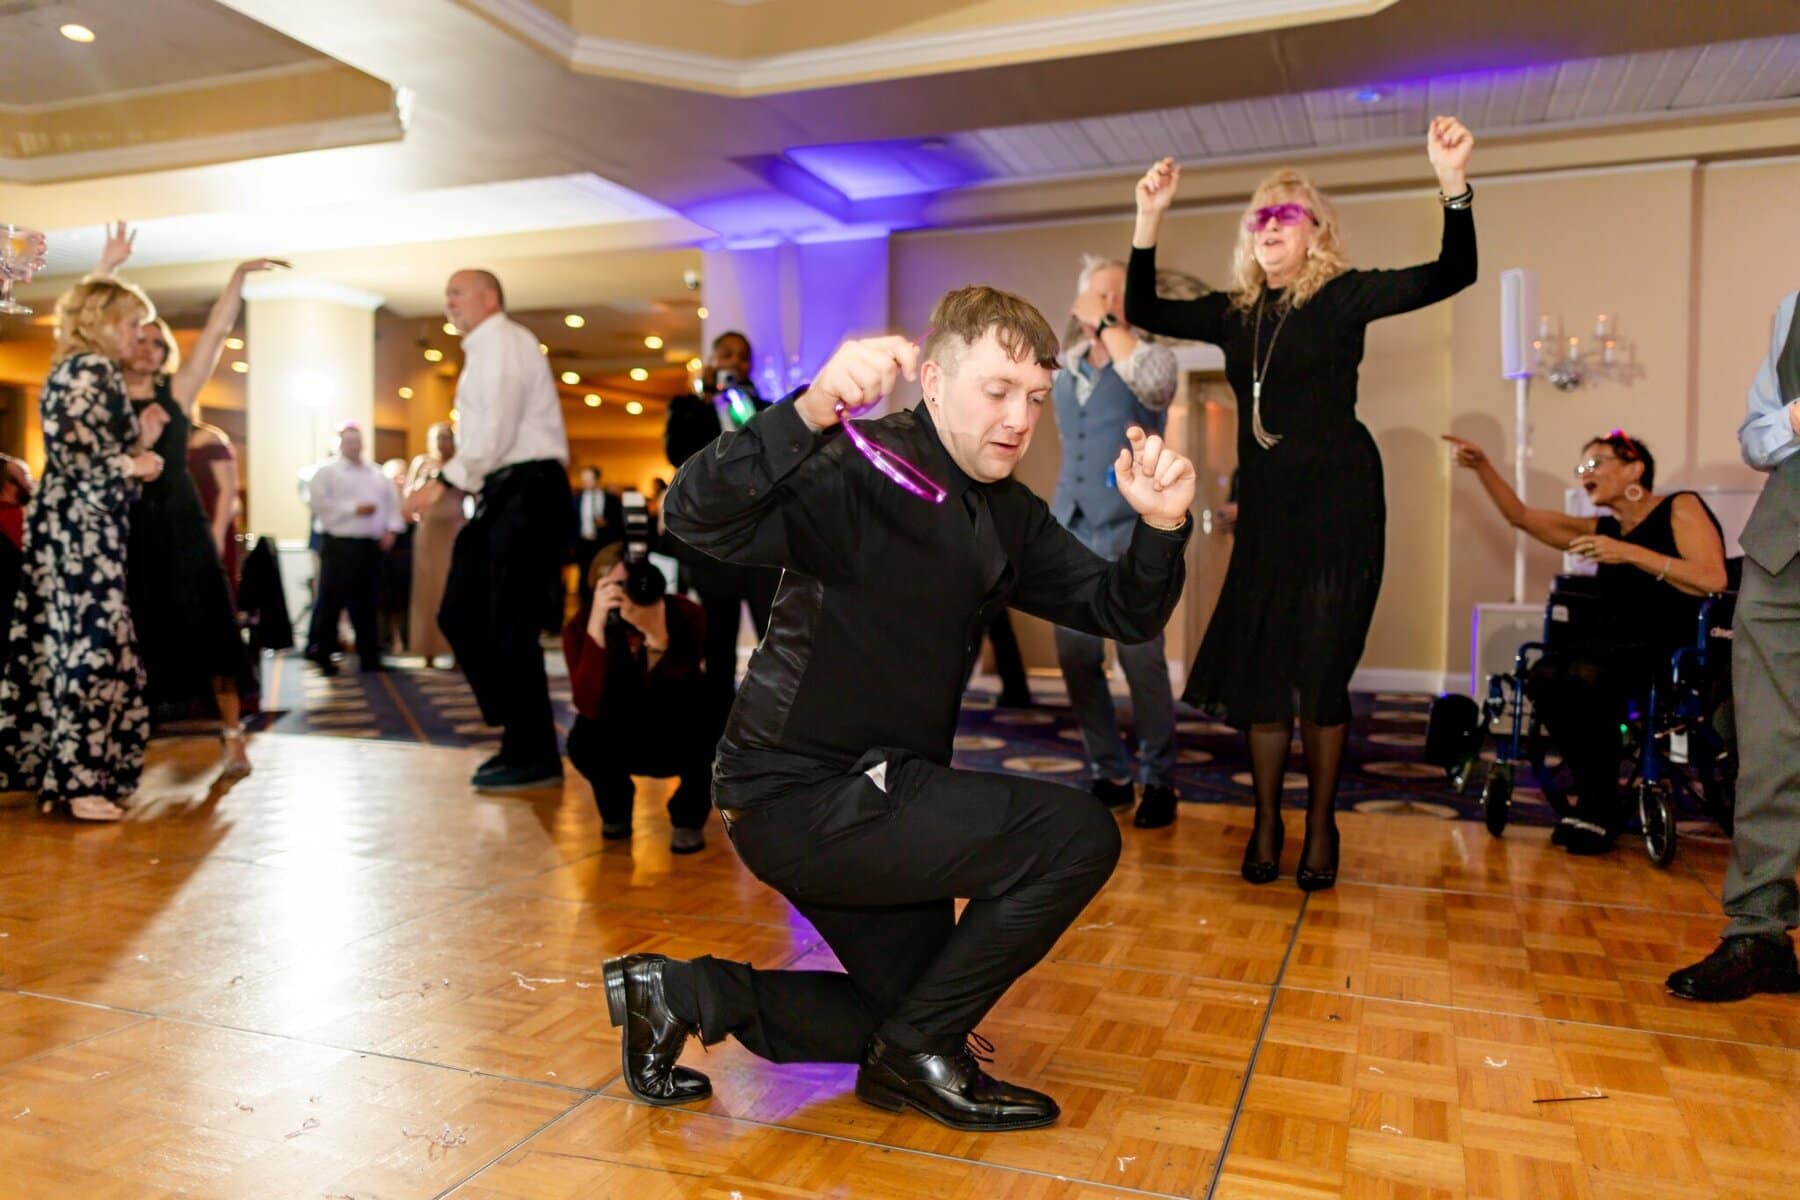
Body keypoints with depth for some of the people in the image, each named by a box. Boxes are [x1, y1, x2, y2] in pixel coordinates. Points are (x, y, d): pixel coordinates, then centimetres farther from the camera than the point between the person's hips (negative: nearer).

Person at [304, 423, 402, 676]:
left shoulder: (377, 474, 18)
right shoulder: (327, 470, 1)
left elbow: (392, 501, 17)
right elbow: (318, 503, -11)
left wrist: (391, 529, 2)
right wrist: (353, 509, -15)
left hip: (372, 545, 5)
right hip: (339, 544, -5)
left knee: (368, 603, 7)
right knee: (331, 601, -4)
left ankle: (369, 656, 11)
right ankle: (320, 654, 5)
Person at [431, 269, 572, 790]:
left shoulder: (502, 341, -7)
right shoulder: (485, 350, 23)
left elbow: (495, 434, -18)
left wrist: (447, 480, -13)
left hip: (528, 493, -10)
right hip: (504, 495, 10)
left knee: (509, 628, -8)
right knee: (459, 615, 9)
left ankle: (534, 759, 2)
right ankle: (518, 736, 16)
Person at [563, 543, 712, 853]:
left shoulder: (685, 615, -26)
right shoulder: (581, 626, -23)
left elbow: (679, 704, -35)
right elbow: (591, 707, -37)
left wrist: (657, 636, -49)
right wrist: (596, 626, -45)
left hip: (679, 744, -1)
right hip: (622, 741, 1)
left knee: (697, 725, -33)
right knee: (584, 739, -30)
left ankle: (688, 818, -2)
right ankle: (615, 807, 6)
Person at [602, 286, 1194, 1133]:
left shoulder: (1009, 516, 8)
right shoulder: (862, 473, -19)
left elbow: (1121, 614, 3)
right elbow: (697, 517, -34)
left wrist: (1159, 527, -17)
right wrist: (811, 412, -50)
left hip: (871, 798, 9)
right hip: (797, 796, -9)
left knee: (917, 1008, 20)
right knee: (1078, 836, -18)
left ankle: (682, 994, 22)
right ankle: (919, 1051, 0)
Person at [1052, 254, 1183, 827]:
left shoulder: (1152, 356, -1)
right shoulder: (1063, 370, 14)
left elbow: (1148, 380, -26)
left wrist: (1107, 323, -17)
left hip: (1130, 529, -5)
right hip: (1071, 528, 5)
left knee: (1140, 658, -8)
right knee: (1075, 657, 5)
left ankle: (1158, 782, 6)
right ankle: (1110, 775, 19)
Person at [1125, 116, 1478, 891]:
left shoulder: (1344, 296, -3)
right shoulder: (1234, 311, 10)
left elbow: (1451, 275, -12)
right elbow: (1143, 312, 11)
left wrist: (1452, 183, -27)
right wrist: (1149, 219, 1)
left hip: (1336, 504, -4)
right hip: (1266, 508, 4)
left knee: (1319, 674, 0)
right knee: (1258, 668, 4)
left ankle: (1320, 827, 15)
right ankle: (1266, 823, 18)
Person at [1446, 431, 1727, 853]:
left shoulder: (1680, 508, 2)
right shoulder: (1601, 530, 18)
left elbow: (1714, 580, -12)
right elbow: (1520, 516, 16)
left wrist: (1630, 553, -16)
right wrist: (1482, 466, 5)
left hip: (1678, 649, -5)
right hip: (1616, 644, 5)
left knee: (1586, 673, -34)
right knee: (1544, 676, -25)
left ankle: (1599, 807, -16)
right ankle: (1599, 800, -11)